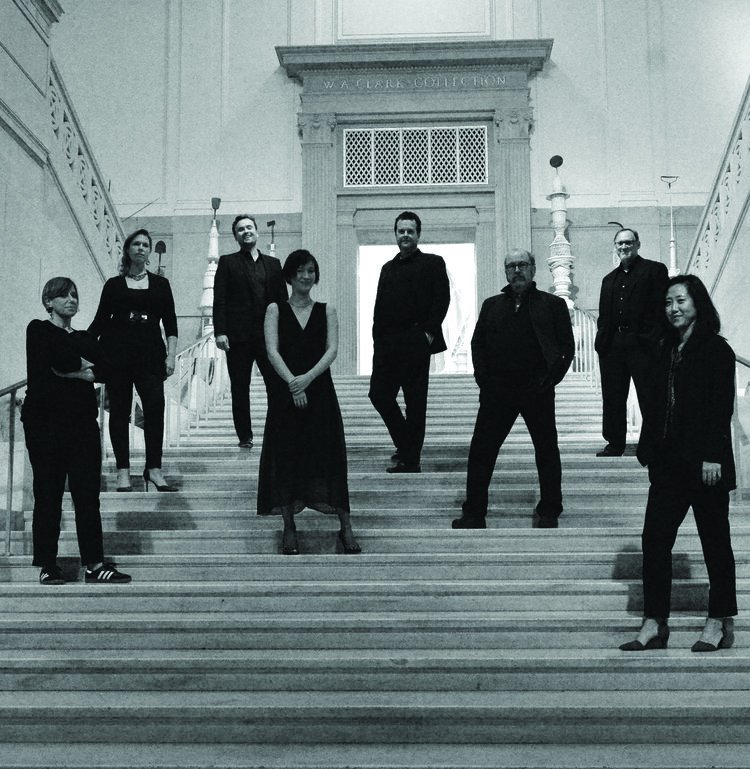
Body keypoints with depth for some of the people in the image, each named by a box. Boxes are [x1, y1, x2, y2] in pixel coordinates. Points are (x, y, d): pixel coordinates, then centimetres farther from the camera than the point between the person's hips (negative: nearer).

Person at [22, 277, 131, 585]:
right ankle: (47, 566, 6)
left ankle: (94, 564, 3)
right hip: (46, 420, -4)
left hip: (82, 421, 4)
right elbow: (59, 358, -15)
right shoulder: (38, 330, 5)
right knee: (48, 494, -2)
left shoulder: (84, 338, 19)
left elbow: (103, 369, -1)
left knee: (88, 494, 1)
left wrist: (71, 370, -9)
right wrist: (83, 366, -1)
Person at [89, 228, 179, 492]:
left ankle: (154, 468, -9)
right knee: (119, 410, -1)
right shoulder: (114, 285, 11)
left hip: (149, 352, 0)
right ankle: (123, 472, 5)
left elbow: (170, 323, 10)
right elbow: (99, 322, 9)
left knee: (155, 405, -14)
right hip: (116, 353, 0)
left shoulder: (160, 284, 13)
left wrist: (171, 355, 0)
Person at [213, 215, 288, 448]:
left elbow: (282, 298, 12)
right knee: (240, 390, 3)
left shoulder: (273, 263, 16)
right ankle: (245, 436, 11)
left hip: (269, 335, 1)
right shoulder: (228, 262, 8)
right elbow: (219, 300, 1)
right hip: (238, 336, -1)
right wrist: (220, 331, -9)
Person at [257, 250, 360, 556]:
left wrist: (308, 377, -17)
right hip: (284, 391, 0)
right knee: (286, 456, 1)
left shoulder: (326, 310, 9)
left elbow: (332, 350, -3)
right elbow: (272, 350, -5)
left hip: (319, 390, 0)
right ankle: (289, 528, 10)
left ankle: (345, 527, 4)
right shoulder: (275, 310, 6)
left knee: (329, 454, -1)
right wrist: (292, 383, -18)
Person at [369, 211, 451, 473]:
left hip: (416, 342, -6)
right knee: (379, 394, 3)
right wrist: (378, 340, 7)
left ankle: (411, 460, 6)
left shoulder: (432, 263, 4)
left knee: (415, 402, -1)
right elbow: (379, 306, 16)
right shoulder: (388, 268, 20)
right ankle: (405, 445, 22)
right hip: (387, 343, 6)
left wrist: (429, 332, -14)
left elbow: (442, 299, -6)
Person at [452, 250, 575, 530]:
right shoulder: (491, 305, 15)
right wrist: (483, 378, 0)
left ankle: (549, 514, 18)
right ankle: (474, 514, 7)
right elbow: (478, 343, 13)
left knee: (547, 452, 5)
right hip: (497, 389, 2)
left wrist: (551, 378, -8)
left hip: (537, 390, -2)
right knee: (481, 450, -1)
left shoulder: (553, 304, 7)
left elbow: (567, 345, 3)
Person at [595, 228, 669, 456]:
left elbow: (661, 307, -6)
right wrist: (601, 340, 5)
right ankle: (615, 444, 14)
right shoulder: (609, 279, 21)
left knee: (648, 395, -3)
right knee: (613, 398, 7)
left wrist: (654, 340, -14)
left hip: (641, 343, -6)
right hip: (612, 345, 6)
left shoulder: (655, 270, 3)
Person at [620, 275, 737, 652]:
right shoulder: (667, 350, 13)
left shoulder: (716, 350, -6)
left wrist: (712, 456, -18)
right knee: (654, 537, 2)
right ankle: (653, 625, 8)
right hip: (669, 462, 7)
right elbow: (656, 404, 13)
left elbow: (722, 406, -12)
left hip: (703, 462, -6)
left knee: (714, 540, 5)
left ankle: (719, 624, 16)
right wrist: (649, 449, 7)